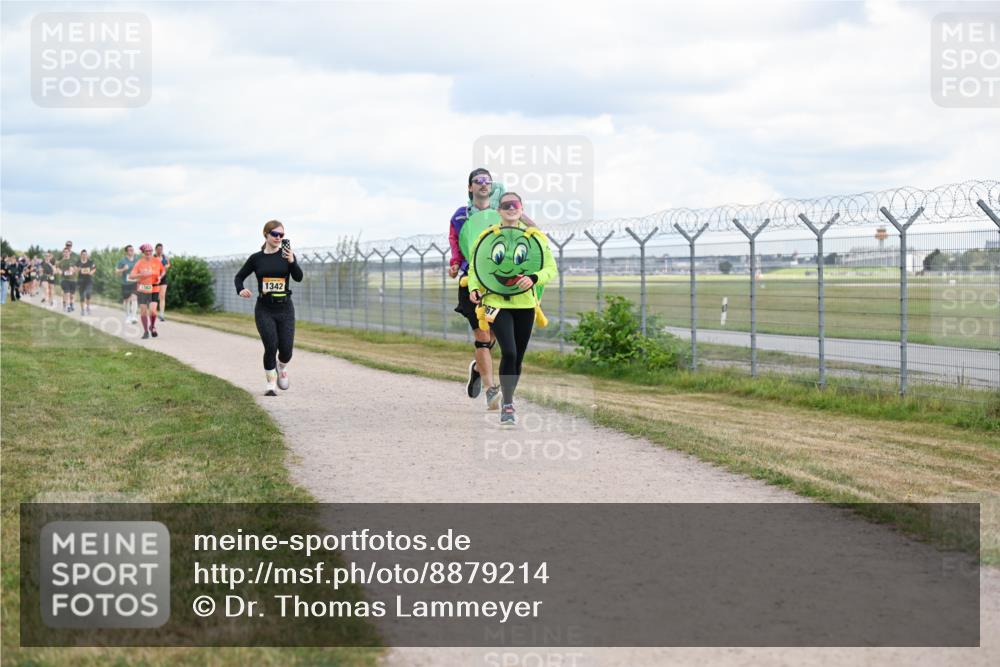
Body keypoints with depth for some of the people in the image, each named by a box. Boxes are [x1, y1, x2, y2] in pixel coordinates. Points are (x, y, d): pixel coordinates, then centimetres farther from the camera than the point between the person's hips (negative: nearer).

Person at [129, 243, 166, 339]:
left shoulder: (157, 262, 0)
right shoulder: (139, 263, -5)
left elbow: (163, 271, 19)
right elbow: (131, 276, -12)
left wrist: (160, 277, -1)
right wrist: (142, 274, -26)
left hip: (154, 289, 0)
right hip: (142, 290, 0)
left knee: (152, 311, -14)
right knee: (143, 311, 3)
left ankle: (152, 327, 15)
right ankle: (146, 332, 18)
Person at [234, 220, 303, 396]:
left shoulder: (287, 255, 1)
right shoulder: (256, 258, 2)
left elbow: (298, 278, -12)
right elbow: (239, 277, 12)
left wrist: (292, 261, -30)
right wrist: (241, 290, -10)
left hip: (285, 309, 1)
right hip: (264, 310, -1)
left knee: (286, 350, -2)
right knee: (271, 347, -13)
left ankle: (281, 367, 34)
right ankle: (269, 385, 4)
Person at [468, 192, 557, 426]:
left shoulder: (534, 237, 3)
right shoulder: (487, 236, 2)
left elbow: (551, 269, 1)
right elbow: (474, 268, 11)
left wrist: (533, 278, -20)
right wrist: (474, 289, -8)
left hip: (524, 305, 2)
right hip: (496, 303, -2)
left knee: (517, 358, 8)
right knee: (508, 352, -18)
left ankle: (508, 403, 27)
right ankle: (507, 406, -8)